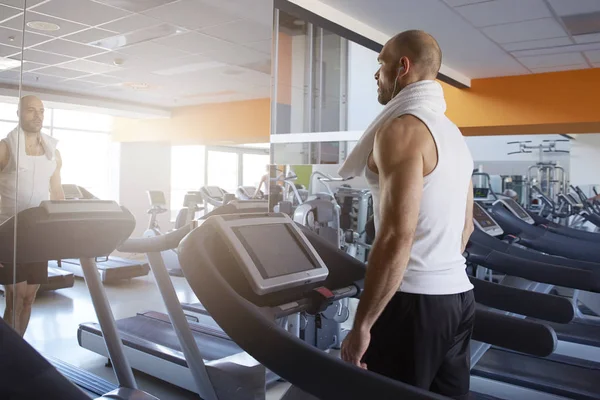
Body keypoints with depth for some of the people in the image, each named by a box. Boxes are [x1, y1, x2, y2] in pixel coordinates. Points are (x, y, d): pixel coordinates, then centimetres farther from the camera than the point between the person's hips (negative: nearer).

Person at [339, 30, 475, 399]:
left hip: (415, 301, -9)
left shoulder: (401, 128, -15)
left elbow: (397, 237, -23)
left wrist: (362, 325, -17)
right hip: (459, 295, 9)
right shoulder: (454, 134, 13)